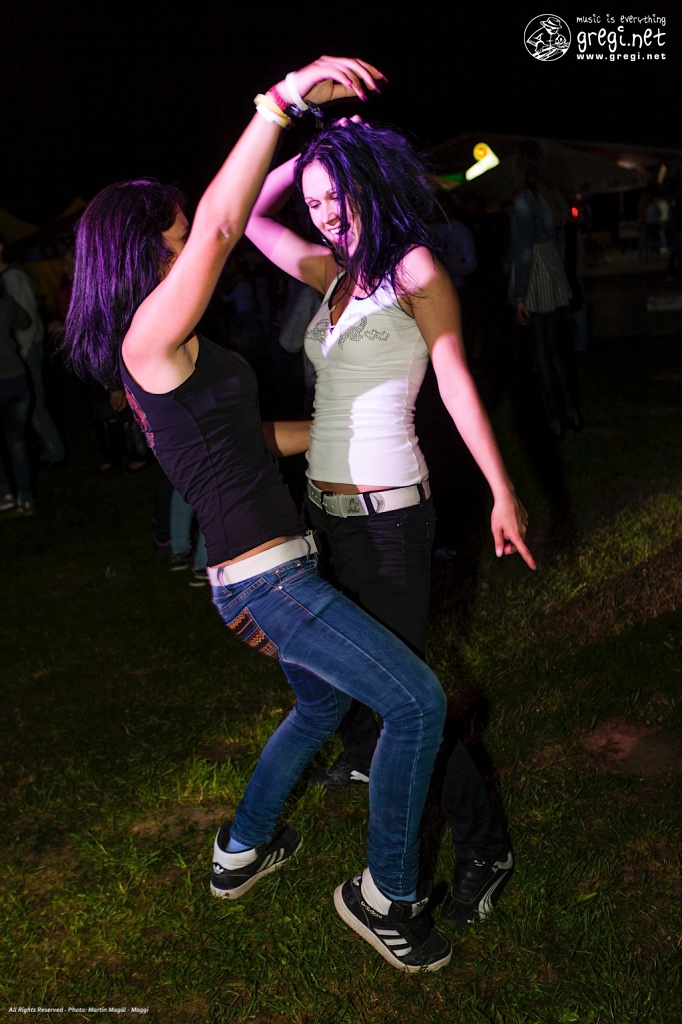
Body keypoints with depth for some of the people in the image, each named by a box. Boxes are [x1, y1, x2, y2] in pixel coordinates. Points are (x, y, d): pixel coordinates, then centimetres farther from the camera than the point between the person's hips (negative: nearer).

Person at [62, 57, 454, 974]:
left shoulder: (167, 358, 14)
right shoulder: (150, 340, -15)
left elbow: (253, 436, 23)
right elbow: (220, 227, -30)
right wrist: (284, 98, -31)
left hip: (267, 574, 10)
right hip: (265, 580, -10)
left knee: (322, 705, 28)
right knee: (417, 702, -6)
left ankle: (240, 853, 42)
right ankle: (385, 895, 10)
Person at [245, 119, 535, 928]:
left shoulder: (414, 269, -7)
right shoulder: (335, 272, 12)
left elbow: (456, 383, -14)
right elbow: (248, 217, 22)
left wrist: (502, 491, -20)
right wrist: (311, 151, 13)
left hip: (386, 510, -7)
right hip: (325, 501, 8)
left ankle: (483, 847, 8)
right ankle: (362, 757, 51)